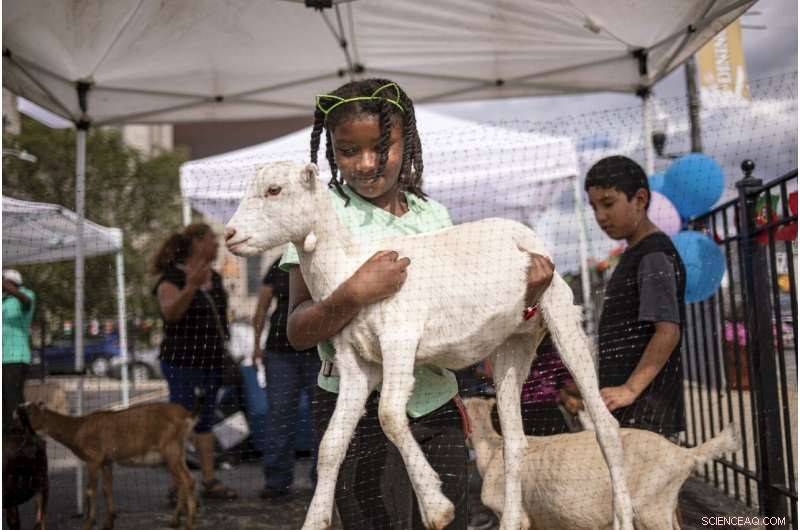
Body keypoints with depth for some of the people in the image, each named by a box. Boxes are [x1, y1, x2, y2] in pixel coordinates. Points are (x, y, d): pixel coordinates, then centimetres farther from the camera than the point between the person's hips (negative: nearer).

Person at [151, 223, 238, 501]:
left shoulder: (214, 278, 11)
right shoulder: (172, 277, -11)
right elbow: (170, 313, -27)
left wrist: (226, 353, 15)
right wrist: (191, 287, -41)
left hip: (212, 361, 7)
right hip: (183, 361, -7)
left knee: (206, 420, 10)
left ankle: (210, 481, 14)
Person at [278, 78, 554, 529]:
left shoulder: (434, 214, 10)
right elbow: (298, 332, -9)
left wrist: (523, 298, -3)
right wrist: (354, 296, -26)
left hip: (438, 405, 5)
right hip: (361, 407, -4)